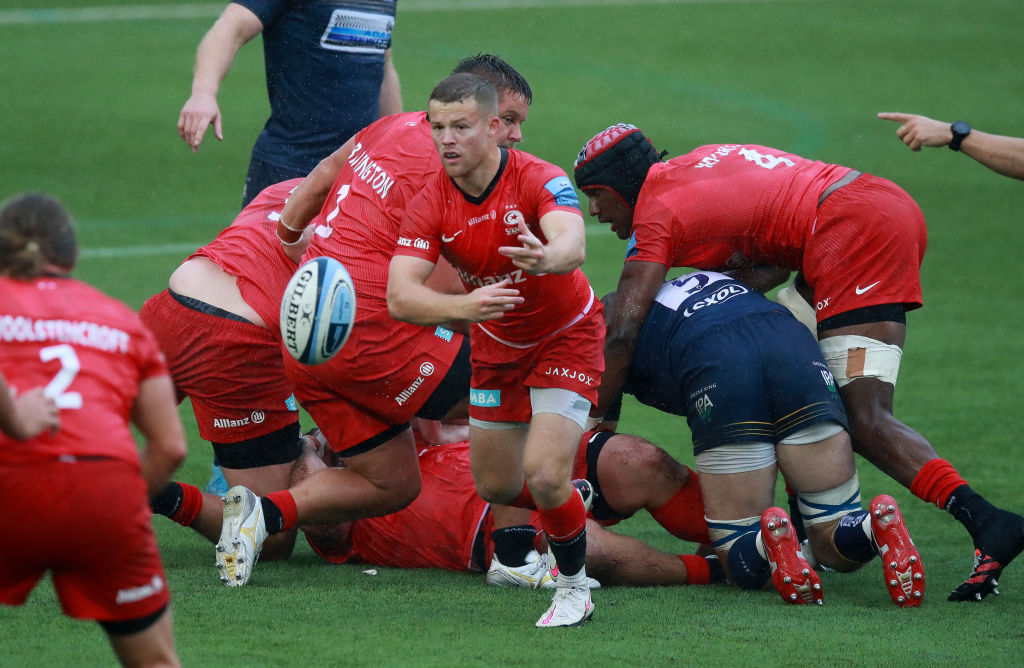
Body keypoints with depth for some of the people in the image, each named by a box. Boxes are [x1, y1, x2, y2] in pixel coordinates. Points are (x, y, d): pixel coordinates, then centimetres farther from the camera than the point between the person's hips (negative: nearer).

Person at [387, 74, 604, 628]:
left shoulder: (539, 180, -29)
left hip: (565, 336, -5)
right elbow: (399, 296, -29)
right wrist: (462, 306, -49)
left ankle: (575, 587, 7)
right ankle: (573, 499, 46)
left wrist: (547, 258, -73)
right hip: (496, 347, 5)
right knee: (495, 487, 12)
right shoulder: (430, 205, -19)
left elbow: (573, 244, -48)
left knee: (543, 475, -19)